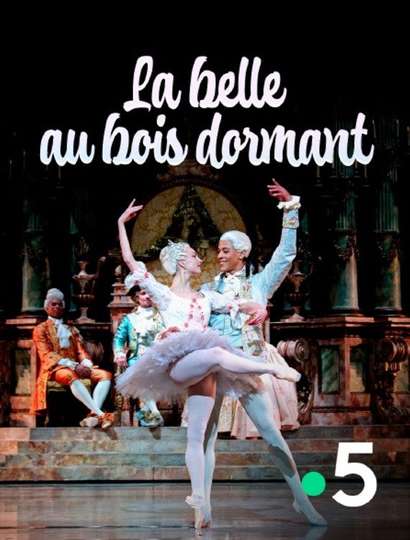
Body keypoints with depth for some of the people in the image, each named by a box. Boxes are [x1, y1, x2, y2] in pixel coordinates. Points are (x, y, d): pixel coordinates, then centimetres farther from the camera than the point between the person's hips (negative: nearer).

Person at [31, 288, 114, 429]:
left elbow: (81, 351, 17)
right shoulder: (41, 329, 12)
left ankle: (93, 414, -44)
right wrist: (73, 365, -17)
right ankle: (100, 414, -54)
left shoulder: (71, 329, 28)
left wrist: (86, 364, -9)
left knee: (106, 374, -23)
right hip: (55, 368, -5)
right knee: (71, 376, -41)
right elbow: (47, 355, -2)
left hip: (77, 367, 5)